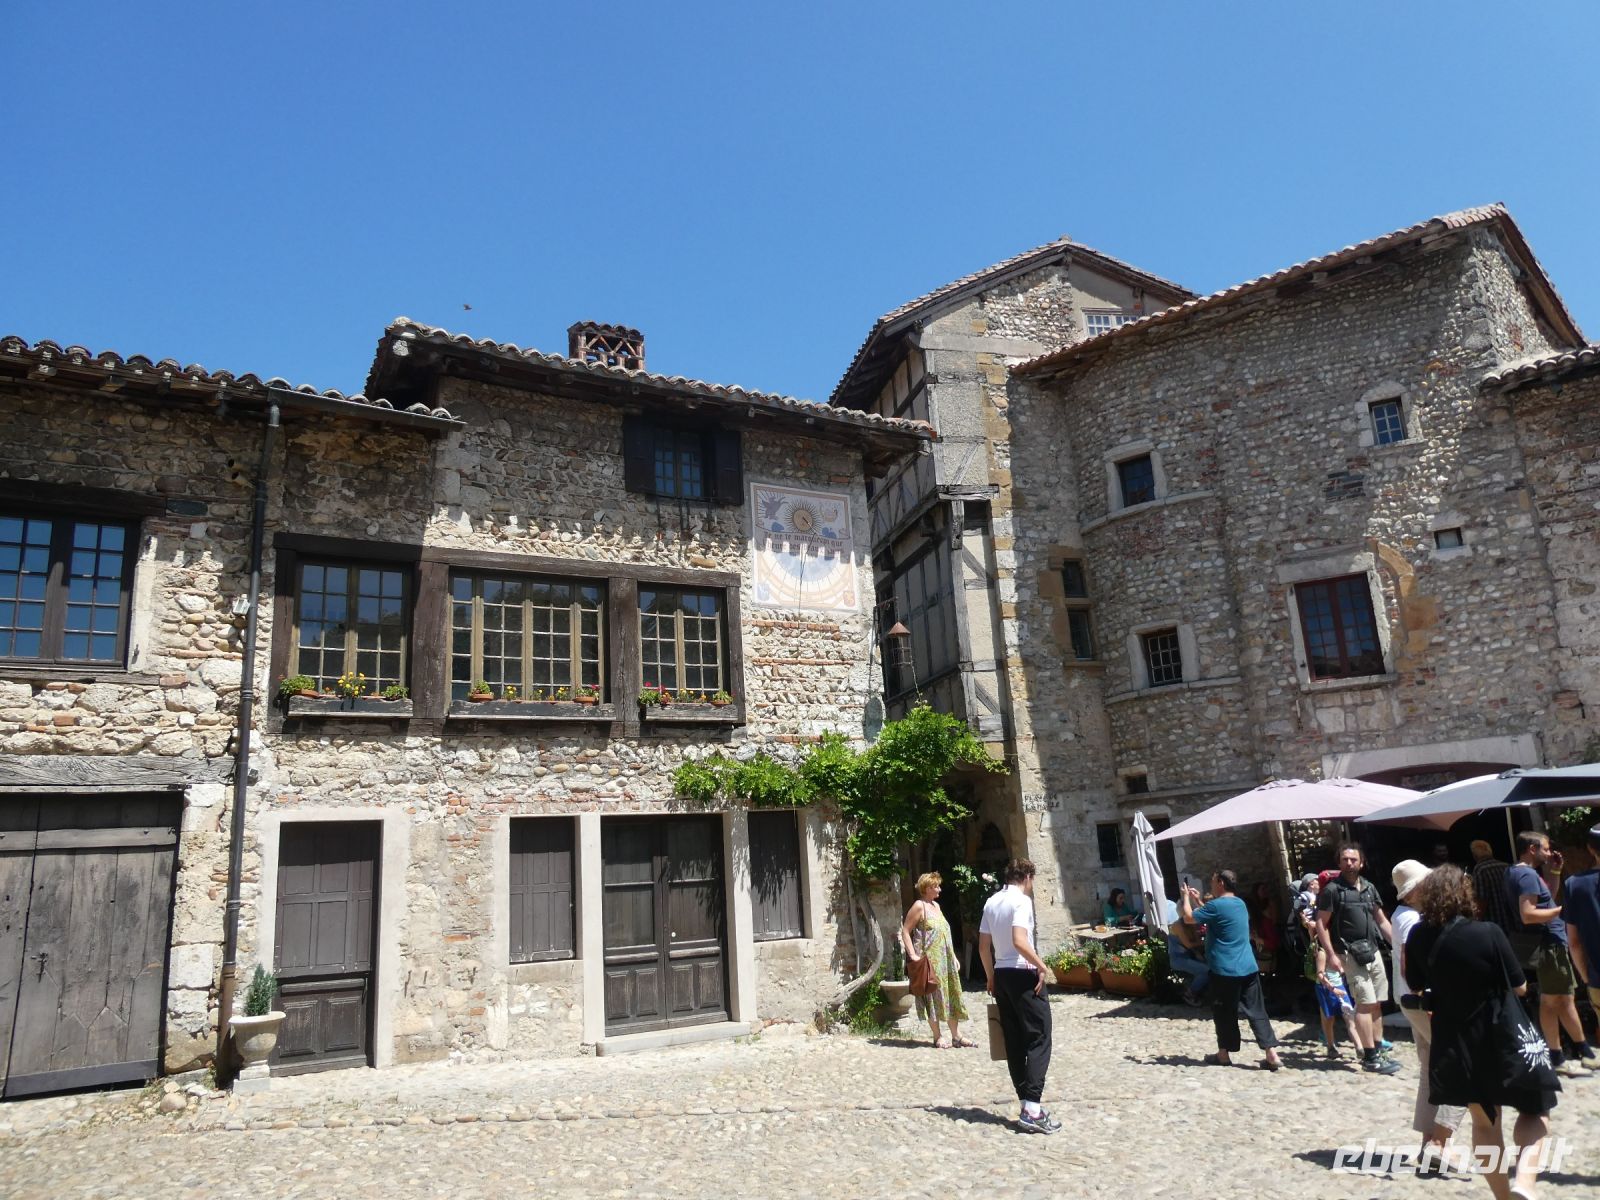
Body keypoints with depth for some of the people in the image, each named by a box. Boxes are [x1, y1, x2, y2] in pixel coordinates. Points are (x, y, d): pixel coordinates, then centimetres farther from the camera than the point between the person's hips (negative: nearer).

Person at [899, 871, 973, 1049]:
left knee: (951, 995, 8)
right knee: (933, 996, -1)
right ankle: (938, 1036, 8)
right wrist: (913, 955, -19)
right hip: (929, 961, -8)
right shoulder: (919, 906, -10)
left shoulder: (936, 905, 15)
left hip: (945, 960, 8)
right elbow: (905, 931, -14)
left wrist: (953, 957, 17)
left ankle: (956, 1036, 14)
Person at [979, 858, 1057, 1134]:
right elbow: (1019, 941, -24)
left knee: (1014, 1042, 10)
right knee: (1038, 1038, -4)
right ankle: (1032, 1108, -11)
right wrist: (1041, 965, -13)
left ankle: (1027, 1104, 15)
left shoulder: (991, 902, 11)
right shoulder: (1022, 900, -12)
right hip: (1023, 974, -8)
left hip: (1001, 974, 8)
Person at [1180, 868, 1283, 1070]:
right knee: (1256, 1011, 7)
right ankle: (1272, 1054, 1)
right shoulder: (1240, 904, 12)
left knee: (1224, 1013, 7)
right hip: (1248, 968, 7)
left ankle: (1223, 1054, 18)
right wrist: (1198, 901, 27)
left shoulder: (1216, 905, -15)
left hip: (1225, 970, -7)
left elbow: (1188, 918, -9)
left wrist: (1186, 897, 6)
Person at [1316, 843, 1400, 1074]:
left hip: (1373, 951, 7)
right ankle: (1370, 1058, -4)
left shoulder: (1369, 888, 12)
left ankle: (1377, 1052, 18)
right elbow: (1321, 924, -9)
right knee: (1366, 1003, -9)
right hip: (1350, 954, -7)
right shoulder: (1332, 889, -8)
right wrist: (1332, 955, -16)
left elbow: (1382, 921, 18)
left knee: (1377, 1003, 9)